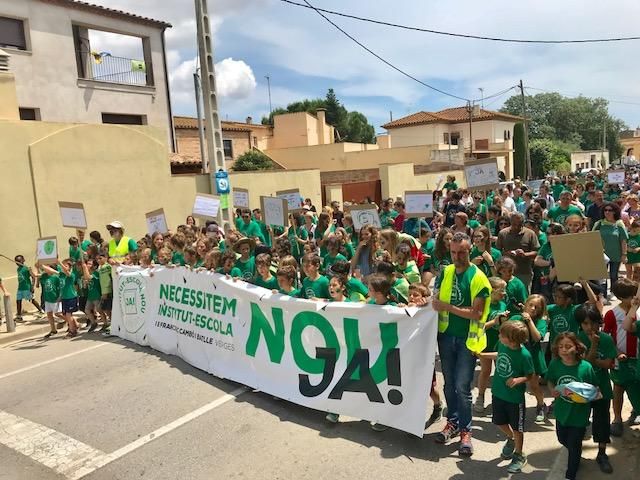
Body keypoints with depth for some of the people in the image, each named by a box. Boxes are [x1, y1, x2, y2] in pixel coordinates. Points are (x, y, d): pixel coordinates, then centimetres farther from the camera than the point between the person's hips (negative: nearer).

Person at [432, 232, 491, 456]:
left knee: (462, 387, -2)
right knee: (449, 383, 15)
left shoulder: (477, 277, -11)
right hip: (447, 335, 5)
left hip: (467, 338, -5)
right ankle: (452, 422, 32)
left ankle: (465, 430, 13)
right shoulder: (446, 272, 4)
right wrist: (436, 303, -8)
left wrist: (449, 307, -19)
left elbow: (477, 313, -16)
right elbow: (437, 300, 12)